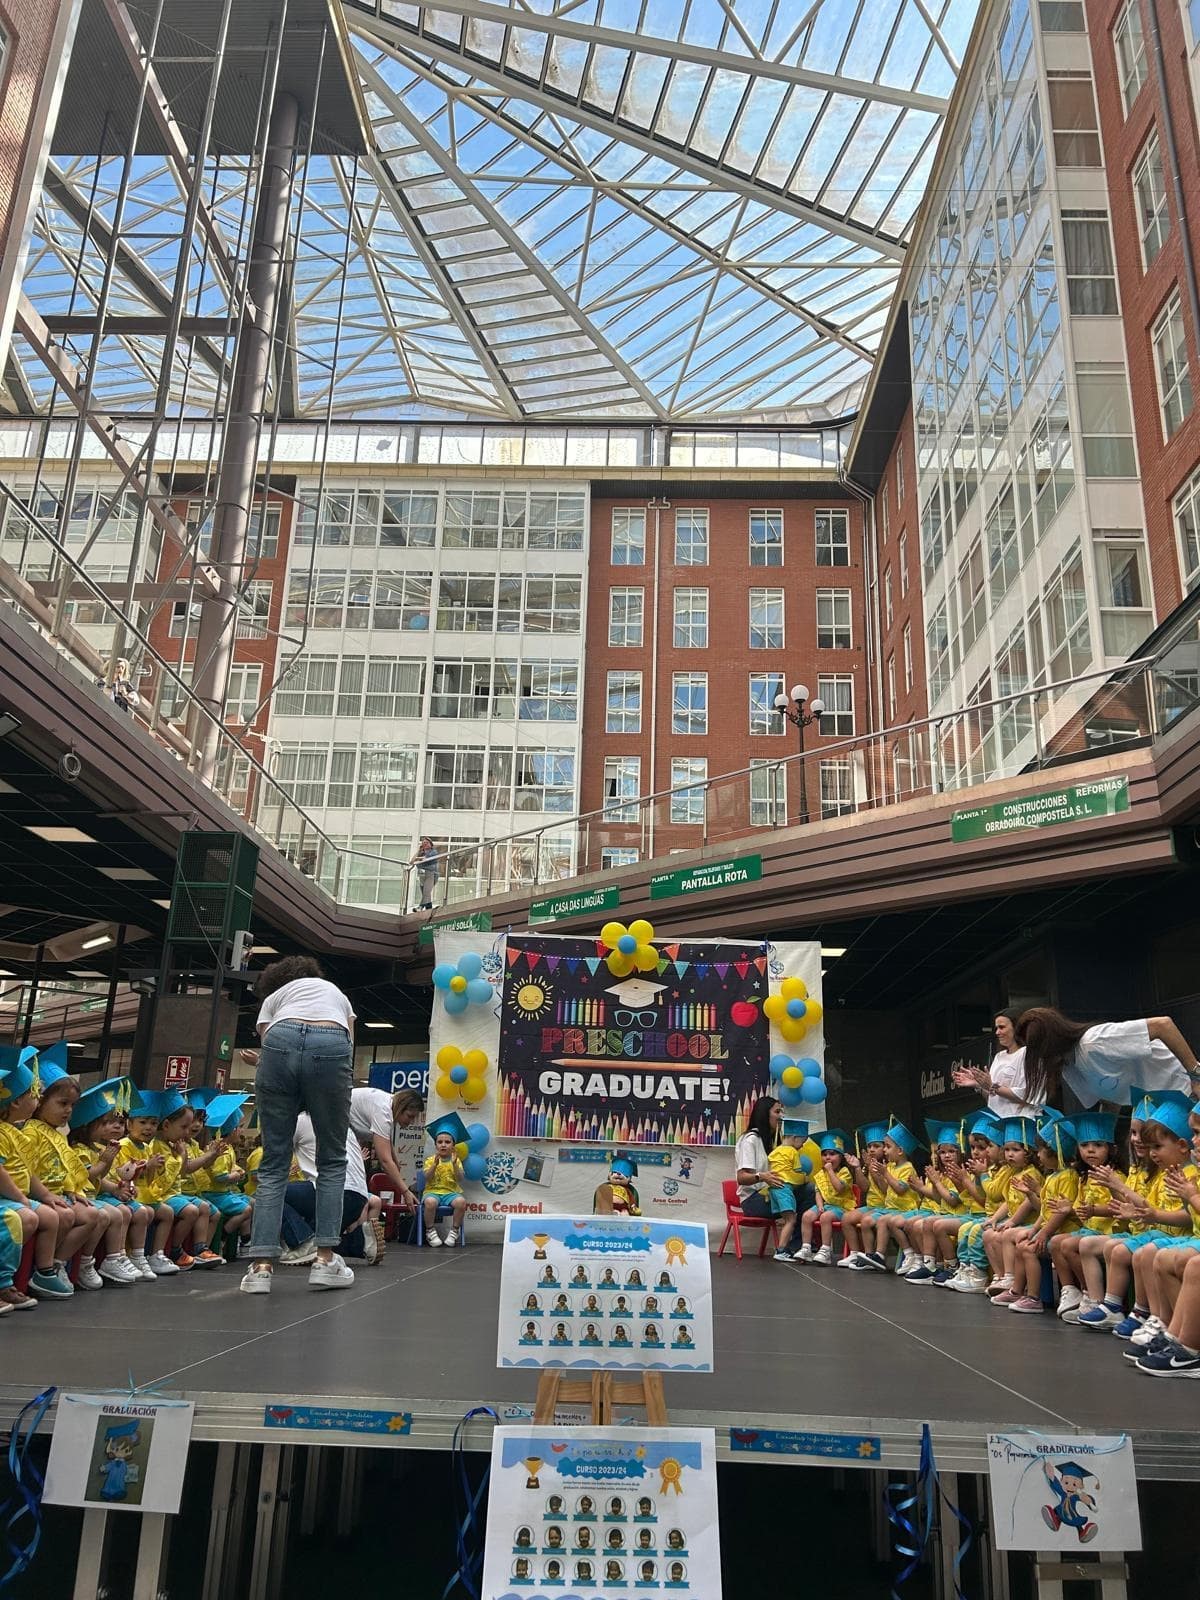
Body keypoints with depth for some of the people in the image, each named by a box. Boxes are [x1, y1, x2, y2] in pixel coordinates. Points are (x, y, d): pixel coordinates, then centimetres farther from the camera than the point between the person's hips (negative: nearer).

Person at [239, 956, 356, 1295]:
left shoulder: (272, 999, 35)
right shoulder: (336, 993, 39)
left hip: (281, 1042, 0)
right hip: (331, 1047, 0)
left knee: (274, 1164, 12)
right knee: (332, 1161, 16)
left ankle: (261, 1266, 4)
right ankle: (325, 1259, 9)